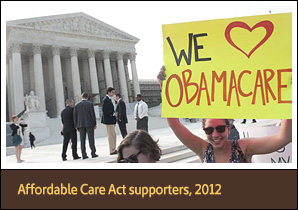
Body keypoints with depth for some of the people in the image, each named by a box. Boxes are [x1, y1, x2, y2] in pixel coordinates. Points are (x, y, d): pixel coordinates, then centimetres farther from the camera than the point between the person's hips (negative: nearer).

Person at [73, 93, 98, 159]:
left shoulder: (77, 105, 6)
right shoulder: (90, 104, -2)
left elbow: (75, 116, 6)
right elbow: (93, 114, -4)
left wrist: (76, 126, 11)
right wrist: (95, 124, 2)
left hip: (80, 125, 2)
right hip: (89, 124, -2)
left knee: (82, 140, 4)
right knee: (91, 139, 2)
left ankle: (84, 155, 3)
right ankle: (93, 153, 1)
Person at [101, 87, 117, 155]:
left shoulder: (108, 99, 18)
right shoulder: (106, 100, -13)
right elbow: (104, 110, -21)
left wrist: (114, 113, 10)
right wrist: (113, 113, -21)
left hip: (111, 120, 11)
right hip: (108, 120, -11)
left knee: (113, 135, 13)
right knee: (111, 135, -8)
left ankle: (113, 149, 20)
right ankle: (112, 150, -4)